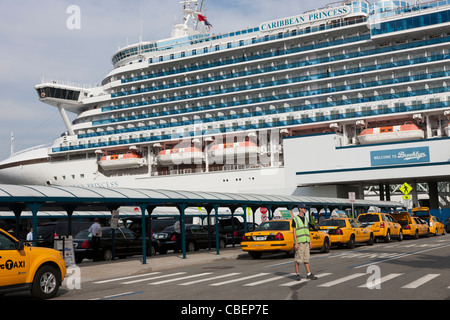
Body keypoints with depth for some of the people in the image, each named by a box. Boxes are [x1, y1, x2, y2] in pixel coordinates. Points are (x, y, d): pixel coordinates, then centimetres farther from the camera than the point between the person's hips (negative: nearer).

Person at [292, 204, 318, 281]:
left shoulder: (306, 219, 15)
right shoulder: (295, 219, -4)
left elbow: (308, 231, 16)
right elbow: (294, 232, -9)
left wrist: (310, 242, 11)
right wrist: (296, 243, -15)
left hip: (306, 242, 6)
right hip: (299, 242, -6)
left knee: (306, 258, 7)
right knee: (298, 259, -3)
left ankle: (309, 274, 8)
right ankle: (297, 274, 5)